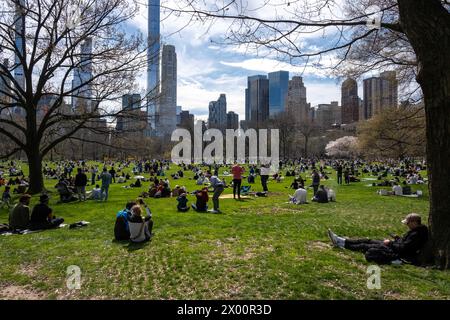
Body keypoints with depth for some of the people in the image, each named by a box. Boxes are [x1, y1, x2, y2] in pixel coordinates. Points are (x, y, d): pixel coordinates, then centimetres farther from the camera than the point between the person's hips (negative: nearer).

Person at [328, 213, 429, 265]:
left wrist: (390, 243, -15)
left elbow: (403, 248, -27)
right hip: (394, 246, 9)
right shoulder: (416, 230, 6)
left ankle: (341, 243, 4)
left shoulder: (416, 235, -24)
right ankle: (341, 241, 9)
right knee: (367, 241, 6)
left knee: (365, 246, -7)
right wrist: (398, 238, 4)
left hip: (396, 252, -9)